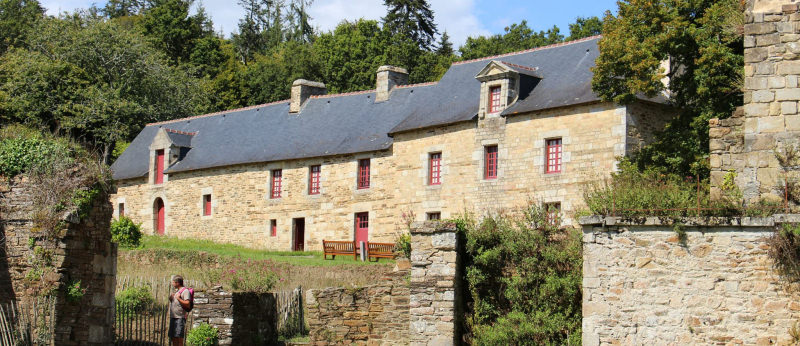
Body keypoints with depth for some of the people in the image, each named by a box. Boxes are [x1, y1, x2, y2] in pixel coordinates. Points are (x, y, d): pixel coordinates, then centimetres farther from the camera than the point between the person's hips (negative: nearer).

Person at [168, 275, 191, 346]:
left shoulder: (185, 291, -6)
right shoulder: (176, 291, 20)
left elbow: (187, 304, -15)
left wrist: (178, 298, -15)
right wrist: (171, 298, 9)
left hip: (180, 317, -8)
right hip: (173, 317, 8)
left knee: (179, 338, -10)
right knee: (173, 338, 8)